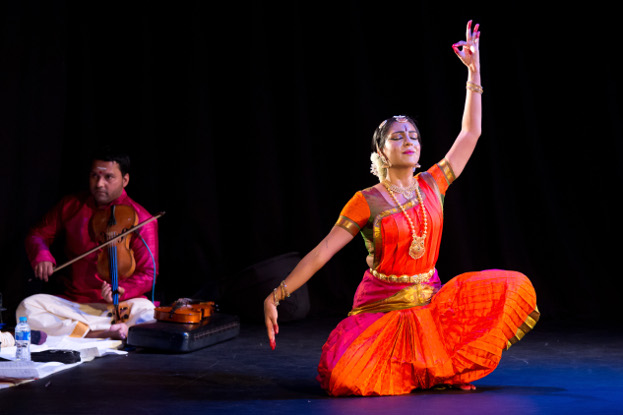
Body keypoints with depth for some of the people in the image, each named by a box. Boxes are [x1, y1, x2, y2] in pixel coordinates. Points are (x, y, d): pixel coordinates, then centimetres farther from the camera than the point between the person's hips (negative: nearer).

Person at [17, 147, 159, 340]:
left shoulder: (141, 219, -3)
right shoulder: (71, 206, 9)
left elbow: (147, 273, -7)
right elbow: (38, 234, 19)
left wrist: (120, 291, -27)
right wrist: (41, 255, -6)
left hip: (120, 305, -4)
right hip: (72, 301, 4)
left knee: (149, 313, -37)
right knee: (26, 309, -26)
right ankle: (104, 333, -30)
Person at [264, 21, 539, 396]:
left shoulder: (432, 185, 5)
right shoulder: (366, 202, -7)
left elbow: (471, 132, 9)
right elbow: (321, 252, -8)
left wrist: (474, 70, 5)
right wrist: (276, 296, -16)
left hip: (431, 302, 5)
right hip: (381, 308, -5)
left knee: (514, 287, -11)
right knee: (346, 379, -31)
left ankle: (443, 367, -1)